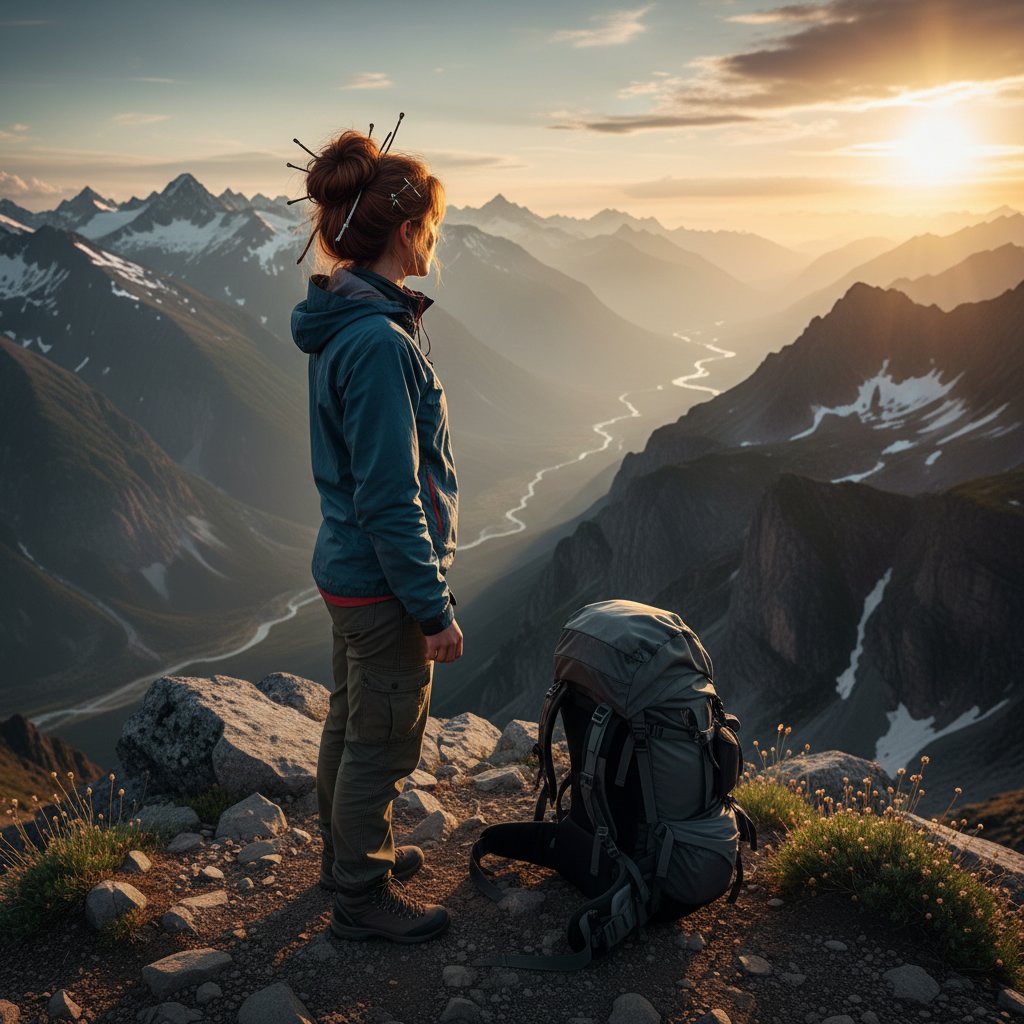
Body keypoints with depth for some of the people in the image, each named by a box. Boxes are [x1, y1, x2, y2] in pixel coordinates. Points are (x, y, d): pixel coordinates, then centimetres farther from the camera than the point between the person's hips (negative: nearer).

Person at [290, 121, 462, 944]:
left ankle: (350, 851, 45)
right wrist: (434, 609, -19)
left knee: (352, 722, 24)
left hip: (347, 568, 10)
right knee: (383, 742, 8)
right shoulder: (379, 341, -26)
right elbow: (390, 498, -24)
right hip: (384, 582, -10)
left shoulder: (347, 322, 5)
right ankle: (363, 894, 28)